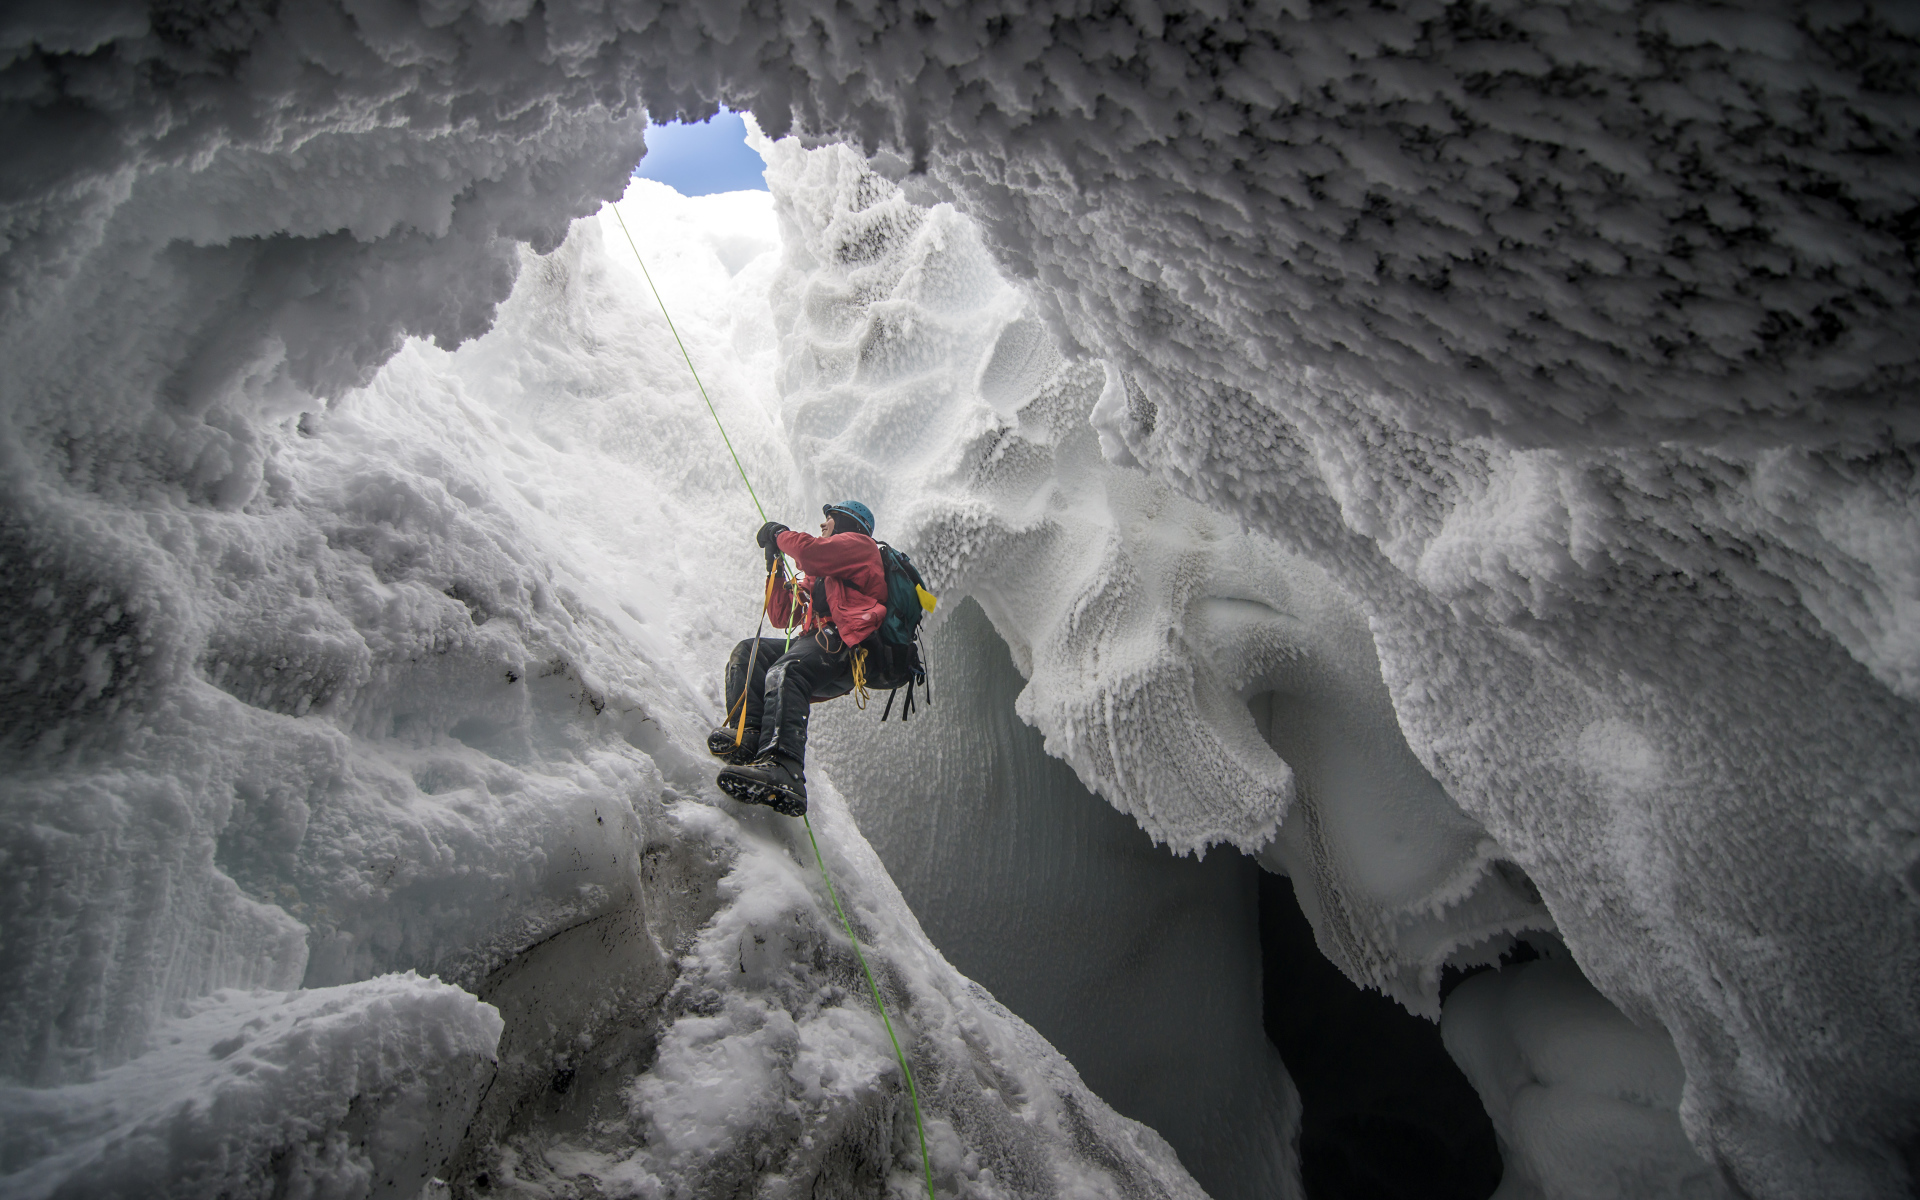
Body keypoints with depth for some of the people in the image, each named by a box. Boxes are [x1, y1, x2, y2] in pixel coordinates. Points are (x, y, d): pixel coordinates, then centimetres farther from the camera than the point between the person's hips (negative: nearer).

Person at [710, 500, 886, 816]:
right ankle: (749, 735, -26)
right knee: (748, 652, -6)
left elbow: (811, 552, -8)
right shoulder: (817, 577, 39)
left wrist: (780, 534, 10)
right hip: (817, 643, 9)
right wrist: (776, 570, 25)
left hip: (846, 648, -9)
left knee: (784, 672, -34)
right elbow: (782, 616, 33)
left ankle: (783, 771, -56)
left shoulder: (858, 544, 13)